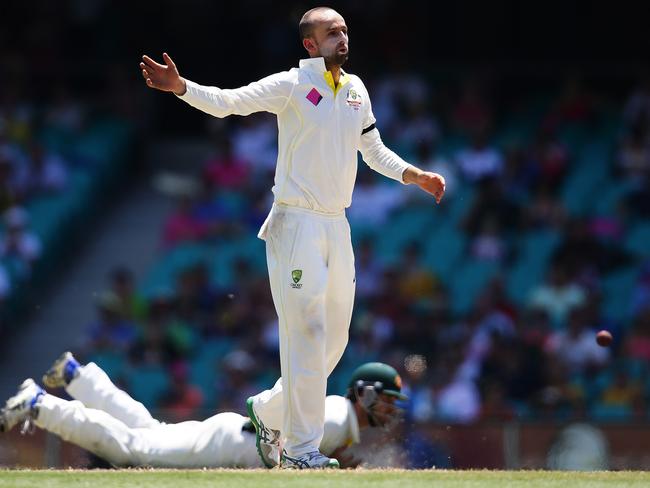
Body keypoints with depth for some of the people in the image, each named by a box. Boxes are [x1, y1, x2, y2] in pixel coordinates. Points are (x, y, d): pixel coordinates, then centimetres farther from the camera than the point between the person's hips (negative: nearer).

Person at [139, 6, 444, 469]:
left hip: (338, 226, 7)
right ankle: (301, 448, -5)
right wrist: (180, 87, -36)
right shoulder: (291, 85, -9)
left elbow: (375, 151, 25)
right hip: (297, 224, -7)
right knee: (306, 334, -10)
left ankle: (270, 411, 32)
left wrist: (414, 175, 11)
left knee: (333, 340, 12)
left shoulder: (356, 90, 11)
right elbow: (228, 101, -20)